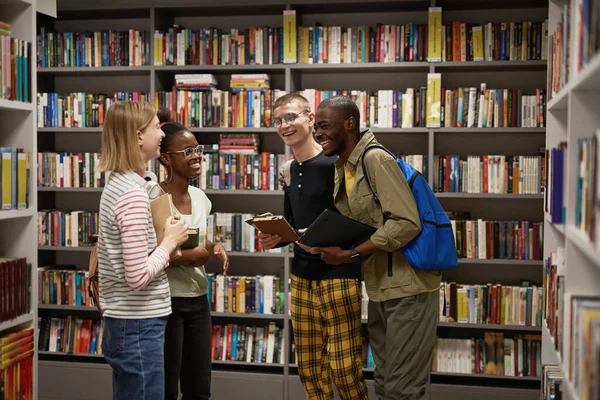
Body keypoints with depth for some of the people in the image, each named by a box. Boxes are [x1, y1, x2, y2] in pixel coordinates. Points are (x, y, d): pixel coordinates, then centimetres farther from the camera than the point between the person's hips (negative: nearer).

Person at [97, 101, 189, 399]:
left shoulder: (117, 184, 9)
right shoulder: (133, 193, -20)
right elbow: (138, 277, -24)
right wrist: (171, 241, -11)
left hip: (122, 322, 9)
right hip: (139, 327, -9)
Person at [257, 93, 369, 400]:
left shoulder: (335, 163, -11)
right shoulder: (289, 172, 11)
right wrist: (276, 238, 1)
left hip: (339, 276, -7)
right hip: (301, 278, 7)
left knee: (343, 369, -3)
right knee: (309, 369, 12)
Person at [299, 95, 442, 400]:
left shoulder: (376, 160, -17)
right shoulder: (341, 167, 10)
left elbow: (407, 223, -24)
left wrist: (350, 255, -24)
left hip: (408, 286, -9)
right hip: (380, 286, 9)